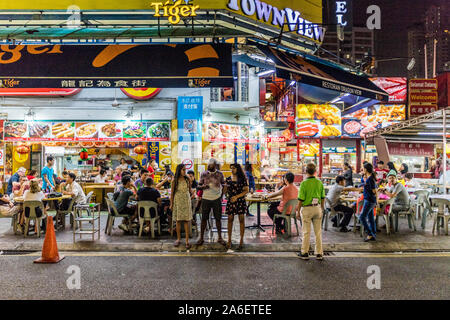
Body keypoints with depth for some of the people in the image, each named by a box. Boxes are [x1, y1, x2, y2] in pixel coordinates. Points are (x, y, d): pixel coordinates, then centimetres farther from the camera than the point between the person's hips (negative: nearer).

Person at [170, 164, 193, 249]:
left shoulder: (187, 179, 2)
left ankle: (187, 240, 0)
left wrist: (191, 193, -6)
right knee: (178, 220, 5)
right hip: (178, 201, 0)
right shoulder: (175, 180, -2)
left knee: (186, 221, -1)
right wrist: (171, 204, -1)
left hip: (186, 201, 0)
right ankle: (178, 239, 17)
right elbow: (172, 193, 1)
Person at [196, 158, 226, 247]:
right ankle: (201, 238, 12)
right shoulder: (204, 174, 2)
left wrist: (221, 196, 2)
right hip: (206, 199, 0)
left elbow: (223, 185, 11)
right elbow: (199, 186, 7)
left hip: (217, 199, 0)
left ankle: (220, 238, 15)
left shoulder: (220, 174, 2)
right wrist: (203, 186, -16)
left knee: (218, 218, 4)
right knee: (204, 218, 3)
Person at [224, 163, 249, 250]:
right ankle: (229, 240, 14)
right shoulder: (228, 179, 9)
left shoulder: (243, 179, -1)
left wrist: (236, 196, -14)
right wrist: (226, 195, -5)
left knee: (241, 220, 1)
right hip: (230, 201, 3)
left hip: (240, 201, -3)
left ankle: (241, 241, 10)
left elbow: (246, 191, -6)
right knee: (230, 220, 5)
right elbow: (225, 191, 15)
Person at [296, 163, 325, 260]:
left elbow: (301, 199, -12)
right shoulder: (319, 182, 1)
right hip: (317, 208, 4)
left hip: (306, 209, -4)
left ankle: (304, 253, 13)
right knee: (318, 232, 10)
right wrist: (322, 209, 19)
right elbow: (322, 198, 7)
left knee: (306, 232, 5)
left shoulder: (304, 183, -13)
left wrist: (298, 211, -3)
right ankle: (319, 254, 15)